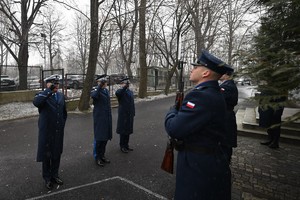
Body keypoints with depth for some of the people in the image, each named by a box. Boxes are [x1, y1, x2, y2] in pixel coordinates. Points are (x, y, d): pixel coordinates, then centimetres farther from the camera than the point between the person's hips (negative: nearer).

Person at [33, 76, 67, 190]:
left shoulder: (61, 96, 7)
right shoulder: (43, 95, -9)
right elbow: (36, 102, -34)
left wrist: (62, 124, 12)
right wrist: (48, 90, -28)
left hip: (58, 132, 5)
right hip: (46, 131, -4)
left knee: (57, 154, 16)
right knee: (46, 155, 11)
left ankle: (54, 175, 35)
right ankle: (47, 178, 29)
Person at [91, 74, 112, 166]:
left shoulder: (106, 90, 12)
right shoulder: (95, 91, -10)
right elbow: (94, 96, -36)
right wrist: (100, 86, -40)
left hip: (107, 118, 7)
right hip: (99, 118, -7)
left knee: (105, 137, 14)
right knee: (99, 138, 3)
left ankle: (102, 155, 30)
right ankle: (97, 157, 19)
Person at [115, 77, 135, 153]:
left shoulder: (130, 92, 13)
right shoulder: (121, 91, -9)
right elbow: (117, 93, -36)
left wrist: (133, 114, 14)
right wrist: (124, 87, -35)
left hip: (130, 115, 7)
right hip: (123, 115, -7)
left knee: (128, 130, 14)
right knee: (123, 131, 4)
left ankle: (126, 145, 28)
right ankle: (122, 146, 18)